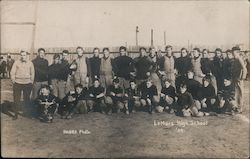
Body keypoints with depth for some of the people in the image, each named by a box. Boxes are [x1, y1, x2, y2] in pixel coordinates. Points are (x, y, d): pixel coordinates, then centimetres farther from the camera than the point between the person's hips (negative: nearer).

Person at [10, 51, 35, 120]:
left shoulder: (30, 63, 6)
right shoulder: (16, 62, 2)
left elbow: (32, 73, 11)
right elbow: (12, 72, 4)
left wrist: (31, 82, 6)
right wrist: (13, 81, -1)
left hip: (27, 83, 1)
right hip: (18, 83, 0)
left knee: (27, 99, 6)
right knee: (16, 100, 1)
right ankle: (16, 114, 9)